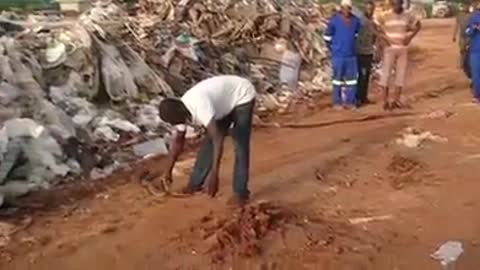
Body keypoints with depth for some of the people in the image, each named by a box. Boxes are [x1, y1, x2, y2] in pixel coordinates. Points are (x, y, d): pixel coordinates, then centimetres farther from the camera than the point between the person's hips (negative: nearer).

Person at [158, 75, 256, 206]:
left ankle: (240, 191, -3)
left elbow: (218, 139, -46)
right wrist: (168, 171, 9)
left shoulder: (200, 107, -40)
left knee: (240, 145, -12)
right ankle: (195, 183, 17)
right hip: (225, 100, 8)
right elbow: (177, 142, 3)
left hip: (242, 96, -8)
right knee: (209, 142, 7)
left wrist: (214, 174, -49)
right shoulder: (181, 111, -12)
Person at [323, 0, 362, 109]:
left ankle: (350, 101, 16)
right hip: (338, 56, -4)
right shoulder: (334, 20, -9)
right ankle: (337, 102, 12)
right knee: (338, 78, 4)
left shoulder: (356, 20, 2)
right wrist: (334, 48, 5)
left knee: (352, 78, 6)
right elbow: (327, 36, -1)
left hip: (352, 55, 4)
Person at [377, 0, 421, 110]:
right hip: (390, 48, -3)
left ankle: (396, 100, 12)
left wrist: (410, 37, 4)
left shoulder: (408, 16, 4)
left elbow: (418, 25, 18)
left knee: (401, 74, 4)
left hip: (403, 49, 3)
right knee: (386, 73, -7)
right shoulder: (386, 16, -5)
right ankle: (385, 101, -4)